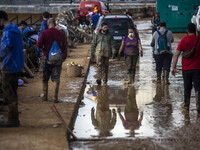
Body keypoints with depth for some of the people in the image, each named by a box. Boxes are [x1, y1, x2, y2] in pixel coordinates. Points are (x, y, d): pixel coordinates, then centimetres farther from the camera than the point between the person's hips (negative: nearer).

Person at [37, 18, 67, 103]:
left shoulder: (44, 33, -7)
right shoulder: (61, 34, -1)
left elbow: (39, 45, -12)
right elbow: (64, 47, 4)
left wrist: (43, 48, 9)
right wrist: (64, 57, 15)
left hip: (46, 57, 0)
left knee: (45, 78, 14)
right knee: (56, 78, 2)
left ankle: (45, 96, 19)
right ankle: (55, 97, -6)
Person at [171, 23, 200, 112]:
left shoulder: (184, 40, -4)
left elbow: (176, 55, -8)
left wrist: (174, 67, -6)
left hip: (186, 68, 1)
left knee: (187, 88, 14)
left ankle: (186, 105, 25)